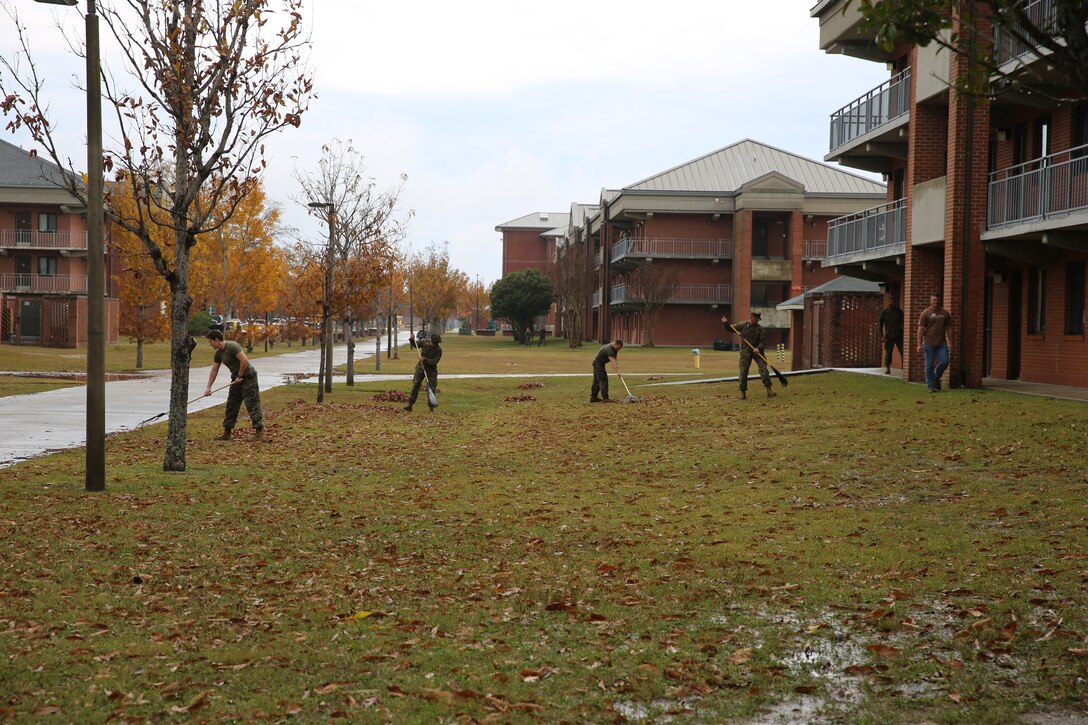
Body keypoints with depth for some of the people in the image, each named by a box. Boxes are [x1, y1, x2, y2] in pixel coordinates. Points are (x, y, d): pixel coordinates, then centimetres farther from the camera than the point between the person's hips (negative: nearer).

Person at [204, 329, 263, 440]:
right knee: (231, 406, 9)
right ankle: (227, 433, 14)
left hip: (248, 376, -9)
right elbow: (214, 370, 12)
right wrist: (208, 387, 9)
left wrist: (240, 376, -18)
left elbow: (244, 361, -27)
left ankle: (260, 431, -8)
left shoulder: (232, 346, -19)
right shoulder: (219, 353, 8)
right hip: (236, 378, 9)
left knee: (252, 405, -10)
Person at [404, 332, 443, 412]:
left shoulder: (438, 350, -16)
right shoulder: (424, 342, -6)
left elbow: (434, 362, -22)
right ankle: (410, 405, -3)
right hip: (421, 367, 2)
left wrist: (425, 359, -31)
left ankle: (431, 407, 10)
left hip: (431, 370, -2)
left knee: (431, 388, -3)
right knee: (415, 385, -4)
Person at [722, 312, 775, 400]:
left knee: (763, 369, -7)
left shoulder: (759, 328, -6)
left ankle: (769, 390, -3)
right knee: (743, 372, -1)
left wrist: (759, 348, -24)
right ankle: (743, 392, 9)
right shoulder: (743, 326, -3)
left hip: (757, 351, 0)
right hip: (745, 352, 0)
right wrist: (725, 323, -9)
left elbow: (763, 340, -7)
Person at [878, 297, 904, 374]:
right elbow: (880, 324, 4)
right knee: (888, 352, 2)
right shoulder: (884, 312, 1)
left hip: (899, 335, 1)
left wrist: (904, 333, 2)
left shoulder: (899, 311, 5)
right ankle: (887, 368, 11)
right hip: (889, 336, -1)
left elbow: (902, 322, 10)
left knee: (903, 352, -5)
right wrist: (882, 336, -3)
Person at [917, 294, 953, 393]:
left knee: (944, 361, -7)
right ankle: (931, 386, 10)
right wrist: (919, 344, -9)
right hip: (929, 344, -3)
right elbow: (921, 329, -3)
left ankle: (936, 378, 18)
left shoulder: (945, 313, 9)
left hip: (942, 343, 3)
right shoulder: (926, 313, 0)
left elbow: (948, 328, 13)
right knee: (929, 365, 0)